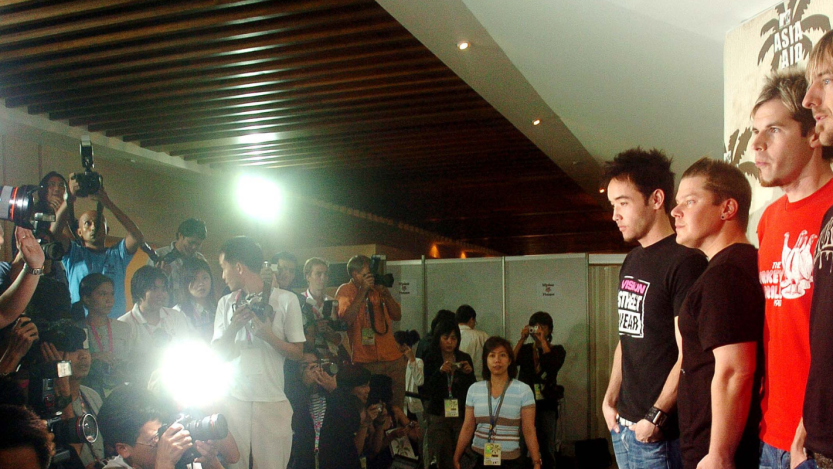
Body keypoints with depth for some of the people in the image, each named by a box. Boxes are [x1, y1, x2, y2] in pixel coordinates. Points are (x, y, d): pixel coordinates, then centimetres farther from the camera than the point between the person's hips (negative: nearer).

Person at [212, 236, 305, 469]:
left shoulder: (286, 300, -1)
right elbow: (216, 354, 9)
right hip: (233, 399, 3)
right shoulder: (225, 303, 10)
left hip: (272, 400, -2)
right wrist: (233, 328, -8)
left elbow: (298, 352, 1)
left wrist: (267, 335, -14)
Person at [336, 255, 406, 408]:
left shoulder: (378, 288, 14)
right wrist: (363, 291, -16)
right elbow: (346, 318, -16)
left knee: (397, 401, 5)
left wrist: (386, 294, -5)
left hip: (393, 357, 5)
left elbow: (397, 316, 10)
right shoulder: (345, 291, 0)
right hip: (366, 361, -5)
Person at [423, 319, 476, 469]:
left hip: (461, 415, 1)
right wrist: (440, 371, -19)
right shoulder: (431, 359, 1)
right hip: (438, 416, -1)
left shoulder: (465, 358, 6)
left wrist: (469, 373, -11)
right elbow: (426, 391, -6)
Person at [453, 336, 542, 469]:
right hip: (478, 458, 2)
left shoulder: (523, 390, -7)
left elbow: (529, 431, -8)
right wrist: (456, 458, 3)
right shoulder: (474, 389, 2)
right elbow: (467, 428, 5)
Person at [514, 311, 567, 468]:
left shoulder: (557, 350, 6)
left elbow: (553, 365, -16)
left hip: (547, 404, -1)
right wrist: (522, 339, -11)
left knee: (548, 448, 4)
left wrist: (543, 341, -12)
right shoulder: (525, 349, 8)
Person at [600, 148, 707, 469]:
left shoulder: (685, 261, -14)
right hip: (622, 424, 8)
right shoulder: (631, 262, 11)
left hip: (659, 431, -8)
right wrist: (610, 398, 12)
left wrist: (655, 417, -17)